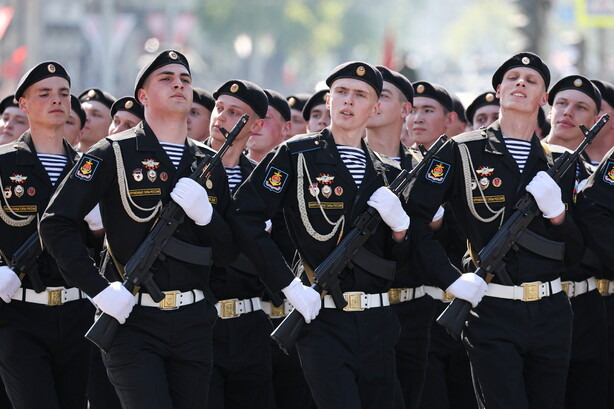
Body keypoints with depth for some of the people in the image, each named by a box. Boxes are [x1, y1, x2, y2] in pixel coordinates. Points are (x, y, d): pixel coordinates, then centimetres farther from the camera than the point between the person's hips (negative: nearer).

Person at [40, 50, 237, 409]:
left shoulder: (210, 164, 13)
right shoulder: (114, 155, -2)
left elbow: (228, 254, 13)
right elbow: (56, 223, -8)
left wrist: (205, 214, -8)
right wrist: (99, 289, -14)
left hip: (193, 325, 5)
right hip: (132, 321, -5)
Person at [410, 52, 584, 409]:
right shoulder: (462, 153, -1)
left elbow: (575, 255, 11)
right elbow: (415, 217, -6)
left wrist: (557, 213, -8)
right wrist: (451, 280, -12)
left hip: (551, 313, 5)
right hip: (492, 313, -4)